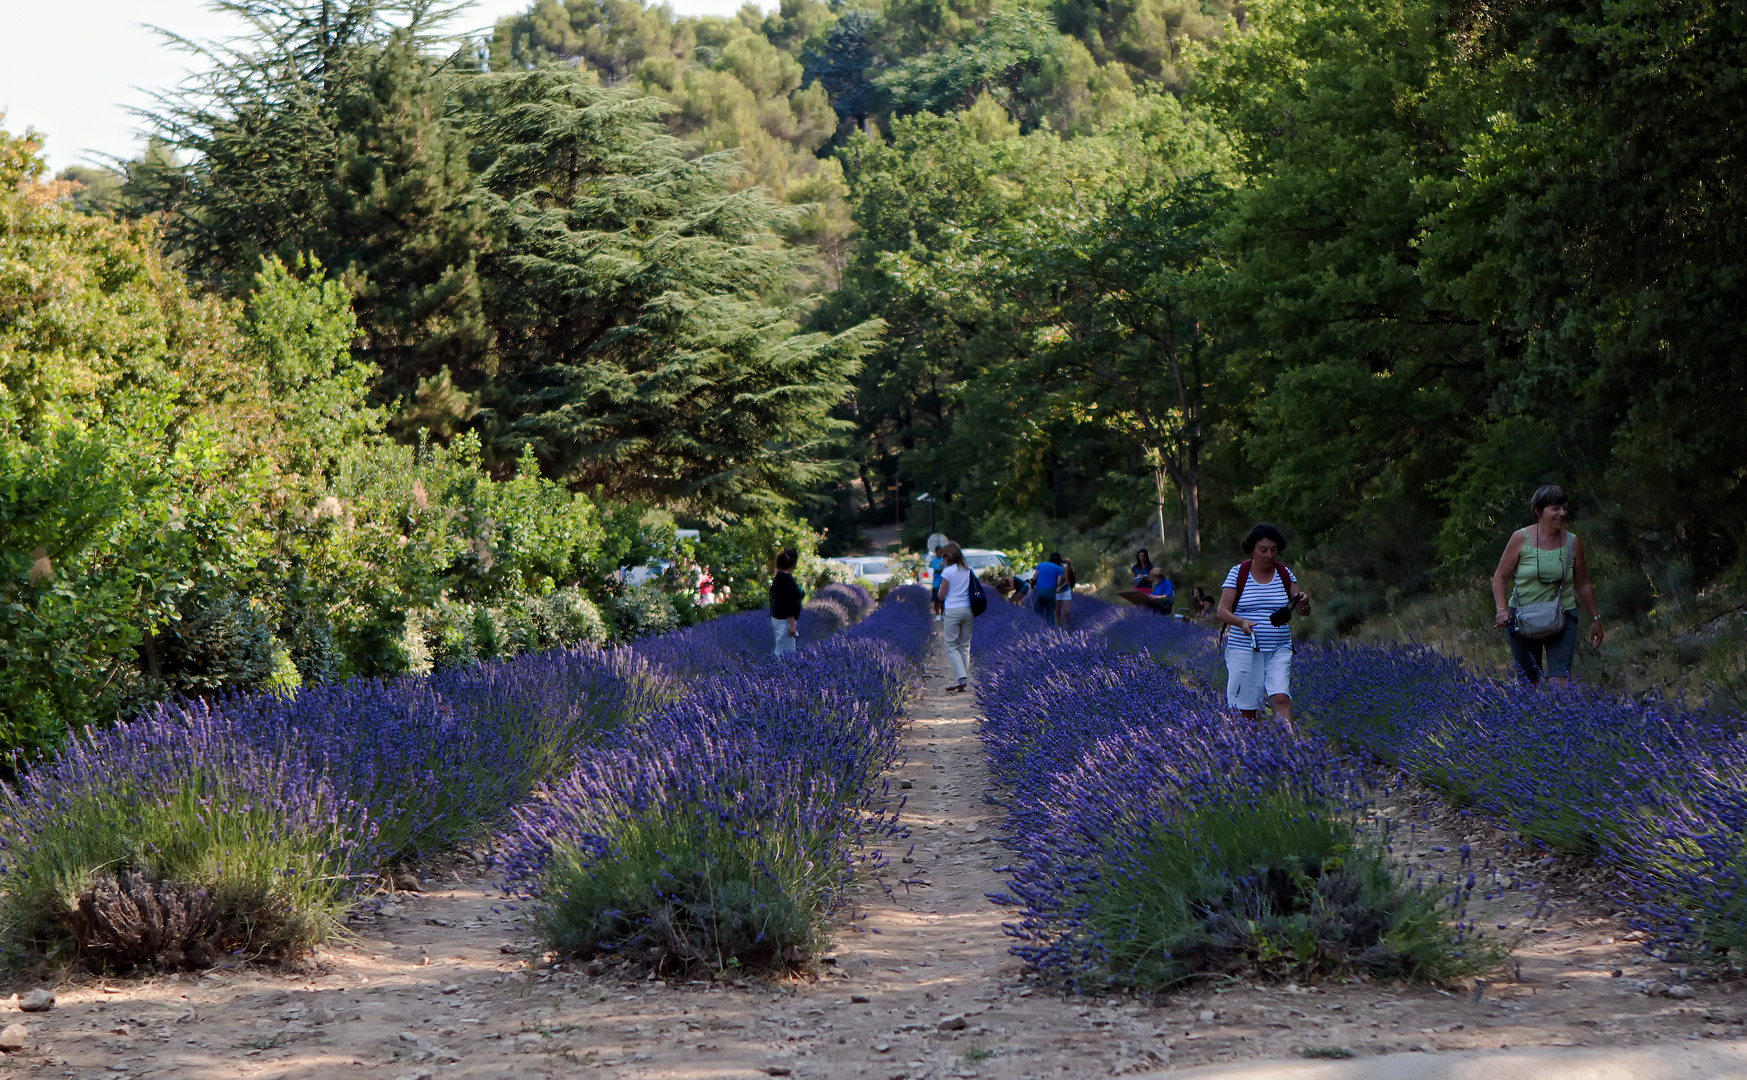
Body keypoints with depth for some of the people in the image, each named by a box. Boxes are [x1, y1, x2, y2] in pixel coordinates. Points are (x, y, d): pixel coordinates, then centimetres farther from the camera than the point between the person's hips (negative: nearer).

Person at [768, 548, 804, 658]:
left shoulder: (778, 577, 9)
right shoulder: (787, 579, -19)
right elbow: (787, 603, -23)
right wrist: (792, 624, -22)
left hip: (776, 618, 10)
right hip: (785, 620, -10)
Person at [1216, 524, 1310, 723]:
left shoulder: (1284, 574, 7)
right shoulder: (1237, 573, 0)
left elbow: (1303, 611, 7)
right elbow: (1222, 611, -4)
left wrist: (1303, 602, -17)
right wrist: (1241, 622, -24)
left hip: (1279, 650, 1)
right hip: (1244, 649, -1)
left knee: (1281, 699, -15)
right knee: (1246, 709, 0)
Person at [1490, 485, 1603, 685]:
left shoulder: (1572, 543, 2)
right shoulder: (1521, 539, -4)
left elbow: (1583, 585, 13)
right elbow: (1500, 577, 0)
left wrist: (1595, 619, 17)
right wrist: (1502, 609, -14)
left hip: (1562, 619, 0)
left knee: (1560, 682, -13)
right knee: (1528, 683, 7)